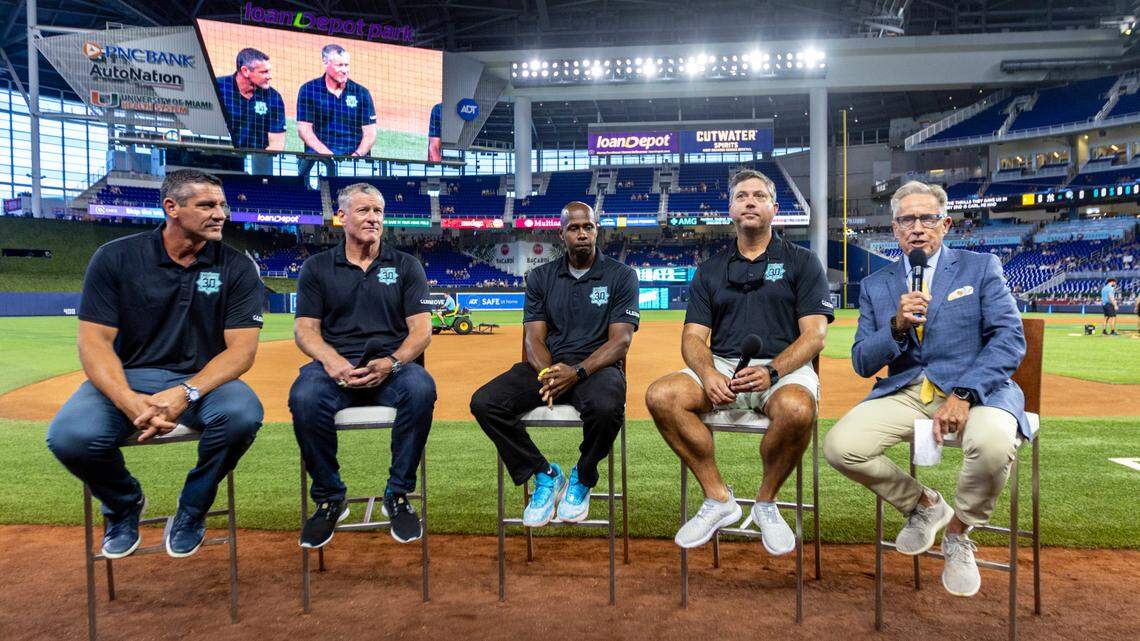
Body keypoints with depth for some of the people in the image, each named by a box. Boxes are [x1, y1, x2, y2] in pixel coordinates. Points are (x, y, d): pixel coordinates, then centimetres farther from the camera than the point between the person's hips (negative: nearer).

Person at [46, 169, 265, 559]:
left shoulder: (237, 268, -1)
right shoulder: (114, 258, -1)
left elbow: (242, 349, -8)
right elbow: (94, 340, -6)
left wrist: (186, 394, -26)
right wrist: (129, 402, -25)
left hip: (205, 380, 0)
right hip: (128, 378, 1)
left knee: (242, 415, -34)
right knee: (69, 436, -29)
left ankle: (194, 507, -1)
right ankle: (124, 503, 8)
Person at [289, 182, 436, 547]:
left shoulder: (405, 266, 14)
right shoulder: (317, 268, 15)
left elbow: (421, 328, 4)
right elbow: (305, 329, 5)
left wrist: (391, 362, -17)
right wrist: (333, 362, -18)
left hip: (392, 365, 0)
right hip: (334, 363, 0)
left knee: (421, 389, -35)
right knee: (304, 398, -34)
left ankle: (398, 495, -15)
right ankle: (329, 499, -10)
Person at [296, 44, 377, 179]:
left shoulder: (361, 93, 11)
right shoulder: (308, 90, 8)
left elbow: (370, 133, 8)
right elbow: (303, 129, 1)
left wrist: (357, 156, -11)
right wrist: (328, 156, -12)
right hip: (318, 160, -1)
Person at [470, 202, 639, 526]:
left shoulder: (622, 276, 4)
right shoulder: (541, 277, 13)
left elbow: (620, 341, -6)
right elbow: (534, 337, 5)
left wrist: (577, 372, -23)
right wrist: (546, 372, -19)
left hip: (597, 366, -3)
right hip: (548, 365, 3)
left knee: (606, 407, -39)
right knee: (483, 402, -21)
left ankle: (583, 478, -5)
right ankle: (545, 475, -2)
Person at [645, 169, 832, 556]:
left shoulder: (801, 262, 10)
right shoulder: (710, 270, 18)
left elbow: (814, 334, -1)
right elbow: (693, 337, 8)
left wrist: (771, 371, -21)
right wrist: (708, 374, -16)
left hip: (784, 367, -2)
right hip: (721, 367, 3)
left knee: (796, 409, -38)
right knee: (661, 396, -26)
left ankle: (766, 503, -8)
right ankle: (719, 499, -10)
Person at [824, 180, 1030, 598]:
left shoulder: (981, 267, 7)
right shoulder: (875, 285, 13)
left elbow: (1010, 338, -5)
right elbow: (862, 364, 7)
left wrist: (963, 395, -19)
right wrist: (897, 326, -13)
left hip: (975, 388, -2)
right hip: (904, 392, 3)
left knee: (993, 444, -36)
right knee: (839, 447, -22)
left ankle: (958, 535, -3)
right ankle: (924, 505, 9)